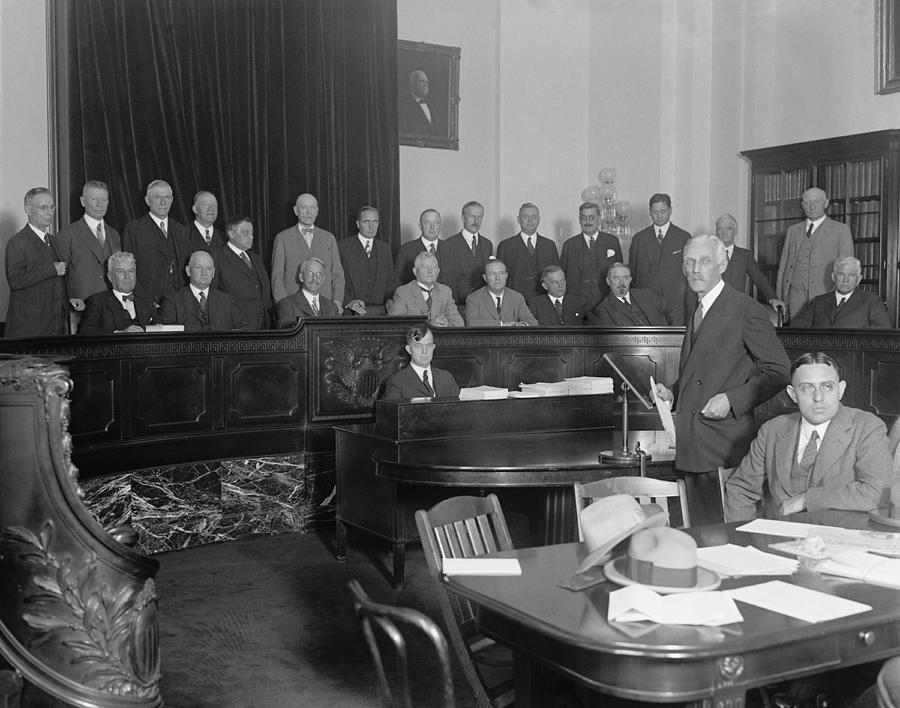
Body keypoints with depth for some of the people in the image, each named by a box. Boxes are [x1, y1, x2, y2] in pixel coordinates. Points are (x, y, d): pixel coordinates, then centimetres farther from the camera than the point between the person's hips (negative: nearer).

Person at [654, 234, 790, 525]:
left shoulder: (747, 310, -7)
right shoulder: (697, 312, 18)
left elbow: (778, 370, -9)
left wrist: (731, 400, -17)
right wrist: (672, 392, 9)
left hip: (726, 446, -7)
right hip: (693, 448, 8)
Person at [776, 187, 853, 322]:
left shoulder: (841, 230, 6)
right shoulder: (793, 230, 18)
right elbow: (783, 266, 16)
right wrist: (779, 299, 8)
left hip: (825, 295, -3)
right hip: (796, 296, 3)